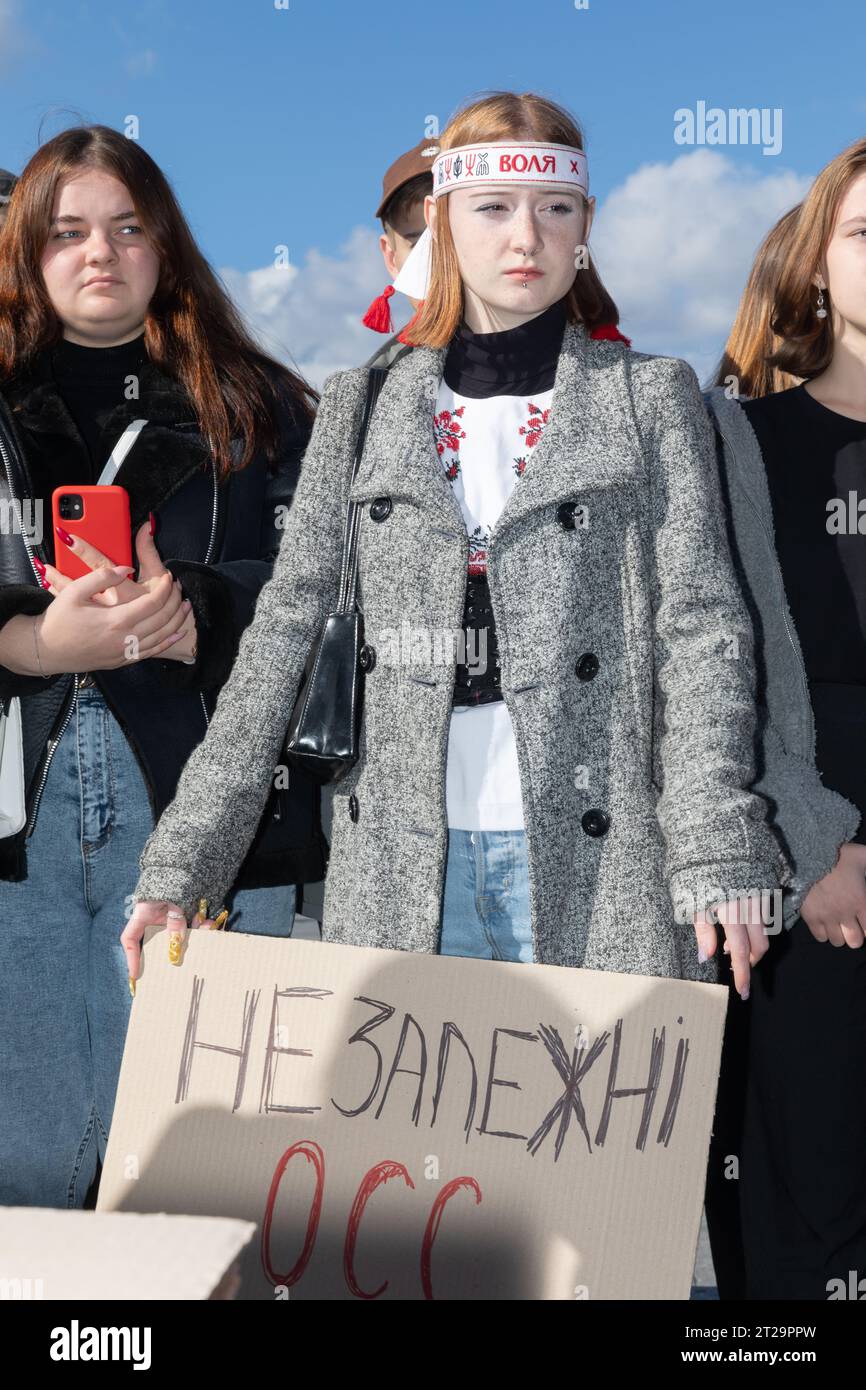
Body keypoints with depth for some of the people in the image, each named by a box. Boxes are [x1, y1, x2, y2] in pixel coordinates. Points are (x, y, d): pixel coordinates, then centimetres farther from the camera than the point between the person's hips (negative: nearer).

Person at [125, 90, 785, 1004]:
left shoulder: (650, 398, 5)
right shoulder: (362, 406, 9)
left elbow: (698, 628, -2)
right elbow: (287, 628, 5)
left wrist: (714, 855, -15)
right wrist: (182, 859, -2)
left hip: (593, 859, -1)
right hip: (400, 867, 2)